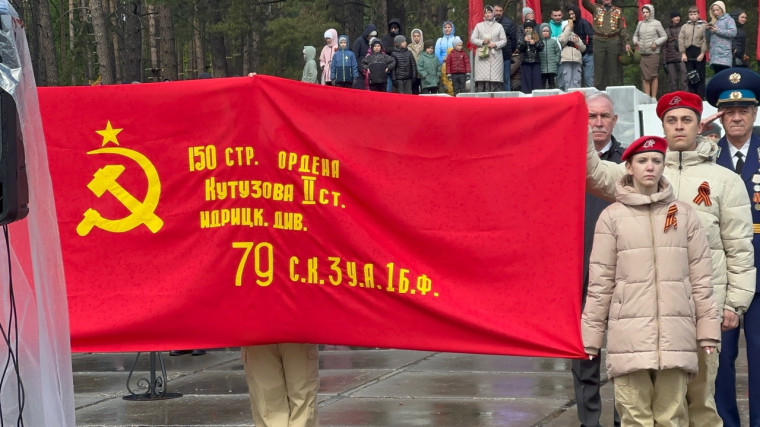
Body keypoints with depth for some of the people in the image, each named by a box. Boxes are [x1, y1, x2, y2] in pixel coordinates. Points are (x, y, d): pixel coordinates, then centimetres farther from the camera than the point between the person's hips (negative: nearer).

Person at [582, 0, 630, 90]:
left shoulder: (618, 11, 12)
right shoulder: (596, 9, 12)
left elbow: (623, 28, 7)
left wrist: (626, 42, -1)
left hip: (613, 41, 0)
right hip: (599, 41, 0)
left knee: (613, 67, 2)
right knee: (598, 67, 0)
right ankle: (598, 89, 2)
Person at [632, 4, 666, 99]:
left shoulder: (656, 23, 2)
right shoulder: (640, 24, 13)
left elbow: (664, 37, 4)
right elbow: (635, 35, 25)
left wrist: (656, 42, -9)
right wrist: (636, 41, 5)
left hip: (653, 53, -4)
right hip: (642, 54, 4)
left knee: (653, 76, -3)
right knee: (645, 77, 1)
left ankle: (654, 97, 1)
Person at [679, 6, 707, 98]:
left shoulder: (703, 26, 4)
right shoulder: (685, 27, 13)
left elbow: (705, 40, -4)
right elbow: (681, 40, 7)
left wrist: (702, 53, -12)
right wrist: (683, 53, -3)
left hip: (699, 52, -3)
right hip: (688, 52, 3)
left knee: (700, 76, -3)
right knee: (690, 76, 4)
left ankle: (701, 97, -1)